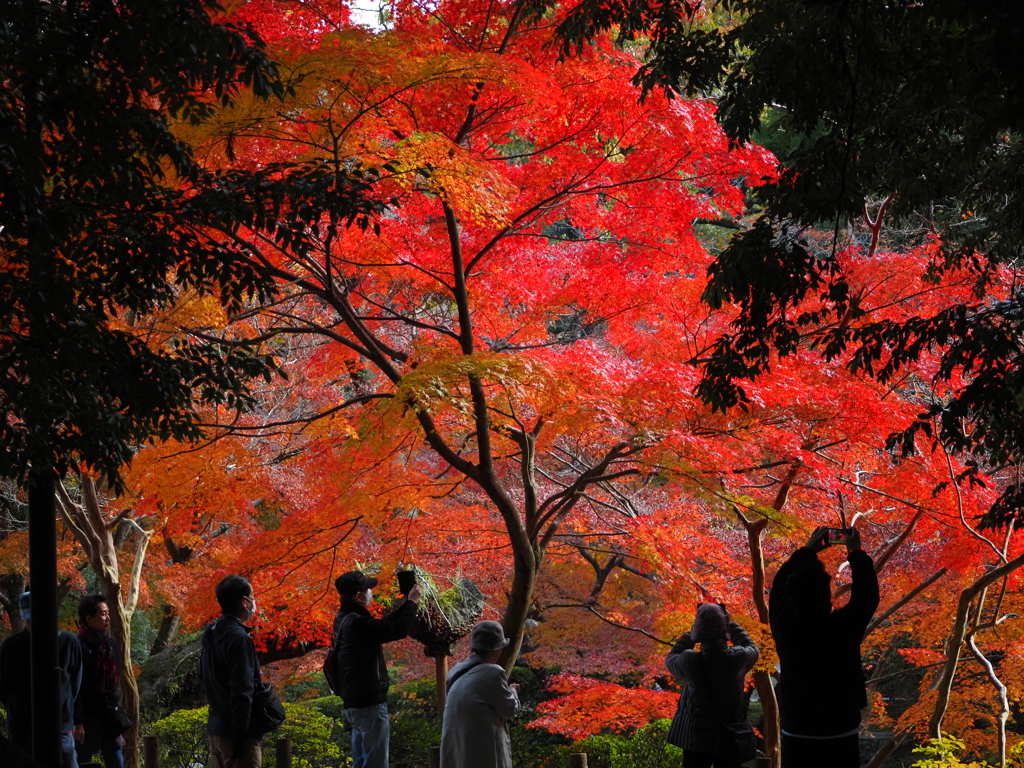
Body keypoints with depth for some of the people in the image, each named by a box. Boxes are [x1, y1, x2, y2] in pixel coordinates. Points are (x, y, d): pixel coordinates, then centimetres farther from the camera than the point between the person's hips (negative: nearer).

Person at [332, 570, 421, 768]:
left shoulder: (345, 619, 9)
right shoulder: (357, 623, -22)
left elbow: (383, 626, 19)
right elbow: (399, 629, -22)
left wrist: (405, 604, 13)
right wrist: (412, 602, -8)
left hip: (356, 702, 10)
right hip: (369, 703, -10)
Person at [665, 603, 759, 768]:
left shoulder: (690, 662, -19)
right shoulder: (738, 658, -16)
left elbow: (671, 659, 6)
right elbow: (752, 649, 10)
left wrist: (692, 632, 7)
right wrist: (730, 624, 14)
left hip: (696, 740, -1)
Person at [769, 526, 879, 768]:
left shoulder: (785, 627, -11)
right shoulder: (844, 626, -16)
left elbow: (779, 588, 10)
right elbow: (868, 596, 4)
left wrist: (808, 550, 18)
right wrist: (856, 553, 16)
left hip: (797, 732, 1)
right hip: (840, 733, -1)